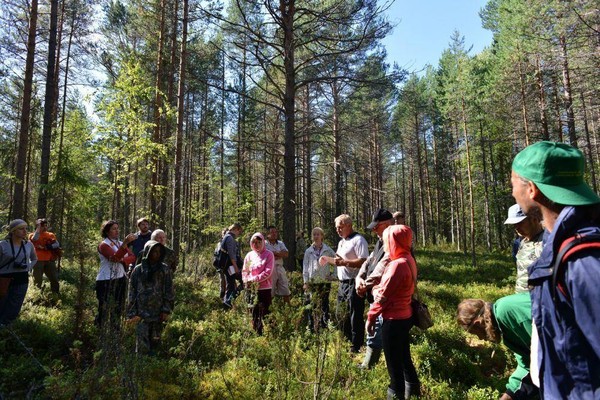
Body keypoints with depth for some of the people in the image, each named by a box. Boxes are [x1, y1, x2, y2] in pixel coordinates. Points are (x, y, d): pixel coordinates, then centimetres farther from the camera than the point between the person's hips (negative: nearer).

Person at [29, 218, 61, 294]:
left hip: (49, 260, 3)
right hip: (38, 261, -3)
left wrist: (47, 247, -16)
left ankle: (56, 294, 16)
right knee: (38, 280, 1)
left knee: (54, 279, 5)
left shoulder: (50, 235, 10)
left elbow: (57, 244, -1)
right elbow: (34, 239, -22)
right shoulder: (33, 235, 3)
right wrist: (38, 228, -15)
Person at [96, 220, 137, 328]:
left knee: (118, 309, 13)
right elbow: (114, 257, -24)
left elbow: (132, 257, 4)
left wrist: (122, 260, -16)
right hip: (106, 281, -7)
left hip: (121, 279, 7)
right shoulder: (104, 244, -6)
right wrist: (125, 243, -34)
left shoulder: (121, 243, 14)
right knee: (104, 310, -6)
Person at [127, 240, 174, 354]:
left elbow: (169, 291, 2)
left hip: (159, 312, 1)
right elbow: (132, 292, 2)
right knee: (142, 343, -2)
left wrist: (167, 310, -4)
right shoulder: (138, 269, 0)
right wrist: (132, 313, -2)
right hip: (142, 312, -1)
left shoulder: (165, 269, 2)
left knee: (155, 340, 10)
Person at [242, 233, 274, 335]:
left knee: (264, 315, 1)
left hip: (265, 289, -4)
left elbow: (268, 272, -11)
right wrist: (247, 281, -9)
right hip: (251, 289, 4)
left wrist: (254, 279, -15)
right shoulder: (249, 255, 8)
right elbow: (244, 271, 10)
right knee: (253, 315, 11)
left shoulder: (269, 255, -4)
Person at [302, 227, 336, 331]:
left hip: (325, 281, -1)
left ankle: (324, 326, 16)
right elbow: (305, 267, 5)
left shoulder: (328, 250, 3)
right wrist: (305, 282, 0)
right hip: (312, 282, 1)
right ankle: (311, 328, 12)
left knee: (324, 306, 6)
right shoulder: (308, 251, 6)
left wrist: (333, 274, 0)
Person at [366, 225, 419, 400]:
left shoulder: (397, 264, -24)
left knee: (394, 362, 6)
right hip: (405, 316, 9)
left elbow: (383, 295, -19)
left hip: (393, 320, -9)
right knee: (404, 358, 22)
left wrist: (371, 317, -10)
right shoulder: (408, 260, 5)